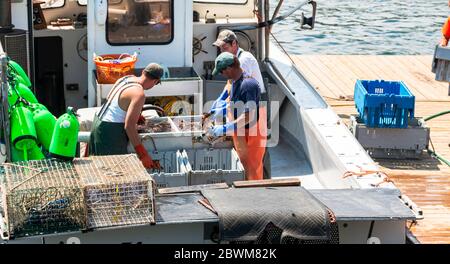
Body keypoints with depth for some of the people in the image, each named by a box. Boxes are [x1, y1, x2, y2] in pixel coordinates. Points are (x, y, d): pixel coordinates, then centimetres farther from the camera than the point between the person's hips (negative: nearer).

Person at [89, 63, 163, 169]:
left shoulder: (126, 78, 6)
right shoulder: (139, 94, -21)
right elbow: (129, 126, -25)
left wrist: (136, 115, 34)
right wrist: (143, 155, -22)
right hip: (110, 132, -10)